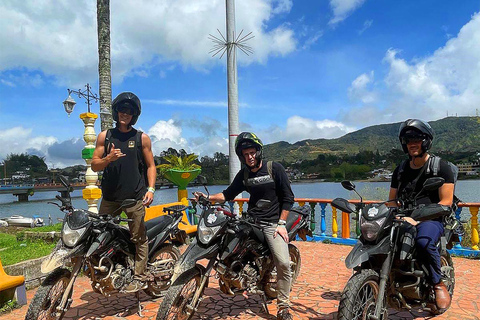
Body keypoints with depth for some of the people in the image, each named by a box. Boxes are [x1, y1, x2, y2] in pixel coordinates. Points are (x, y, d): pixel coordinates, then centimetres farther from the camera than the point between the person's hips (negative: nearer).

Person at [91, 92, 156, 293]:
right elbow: (94, 165, 8)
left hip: (135, 197, -2)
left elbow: (150, 165, 8)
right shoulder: (105, 136, 10)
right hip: (110, 197, 2)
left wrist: (151, 189, -5)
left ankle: (139, 278, 11)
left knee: (139, 238, 0)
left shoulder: (142, 138, 7)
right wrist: (108, 158, -13)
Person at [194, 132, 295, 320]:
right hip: (251, 220, 5)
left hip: (272, 223, -4)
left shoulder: (275, 168, -3)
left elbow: (288, 197, -3)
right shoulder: (243, 174, 11)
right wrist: (209, 197, -1)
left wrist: (281, 224, -9)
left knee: (283, 263, -18)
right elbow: (229, 194, 15)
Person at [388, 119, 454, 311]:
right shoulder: (400, 170, 16)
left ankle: (439, 284, -12)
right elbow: (391, 200, 18)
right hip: (404, 218, 5)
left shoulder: (440, 166, 0)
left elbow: (446, 202, -8)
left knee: (423, 242, -37)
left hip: (431, 218, -5)